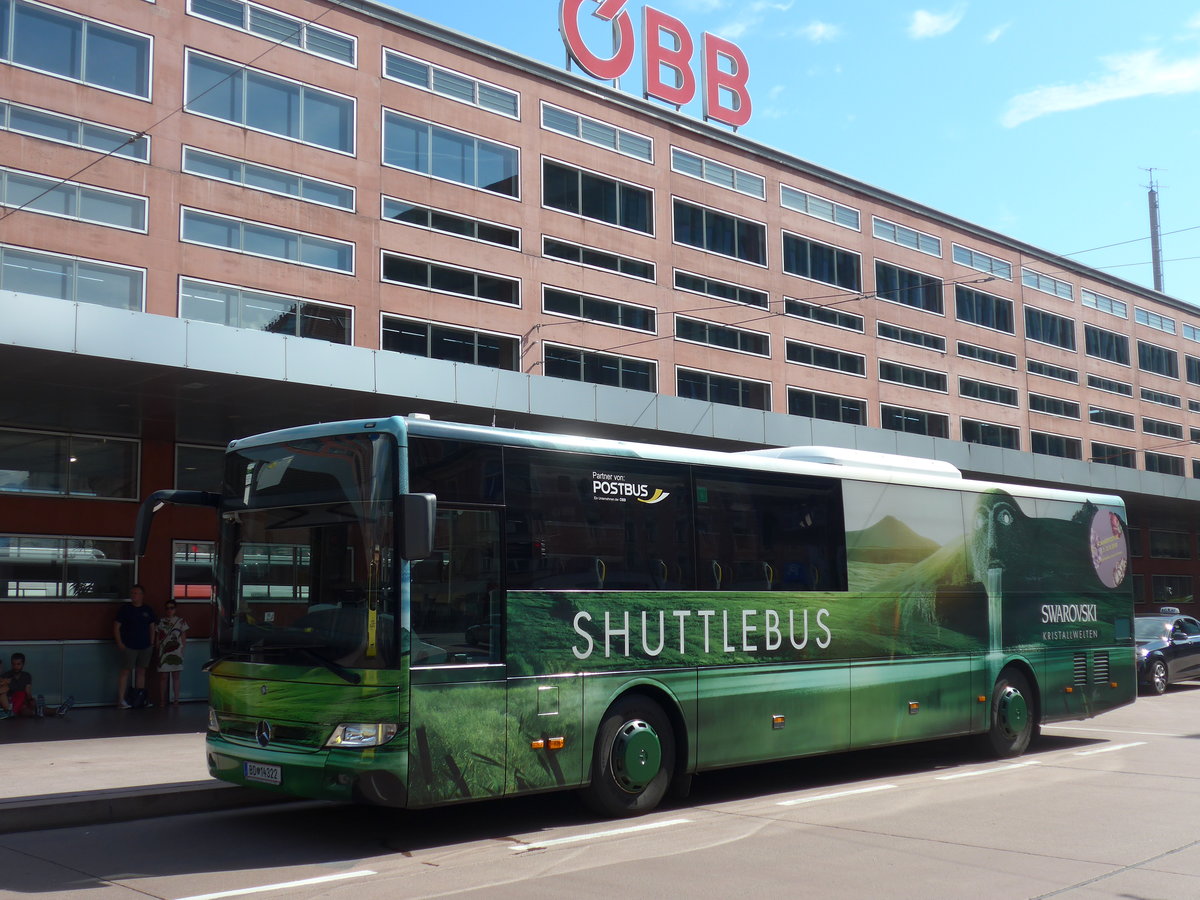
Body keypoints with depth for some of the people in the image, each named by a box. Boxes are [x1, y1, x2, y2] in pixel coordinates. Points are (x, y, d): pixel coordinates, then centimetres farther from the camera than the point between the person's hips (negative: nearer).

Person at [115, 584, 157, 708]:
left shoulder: (147, 610, 9)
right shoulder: (125, 608, -2)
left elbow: (152, 627, 15)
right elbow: (116, 626, -3)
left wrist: (151, 643, 8)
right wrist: (119, 643, -9)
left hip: (145, 647, 4)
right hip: (129, 646, -4)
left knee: (141, 671, 10)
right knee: (125, 671, -5)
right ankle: (121, 699, -3)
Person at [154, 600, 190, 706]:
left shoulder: (181, 621, 6)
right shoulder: (160, 621, 6)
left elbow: (184, 637, 8)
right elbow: (157, 638, 8)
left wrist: (182, 648, -1)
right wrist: (158, 649, 2)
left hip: (176, 652, 0)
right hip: (164, 652, 0)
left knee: (176, 676, 3)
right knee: (163, 676, 0)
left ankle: (176, 700, 7)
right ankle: (162, 700, 7)